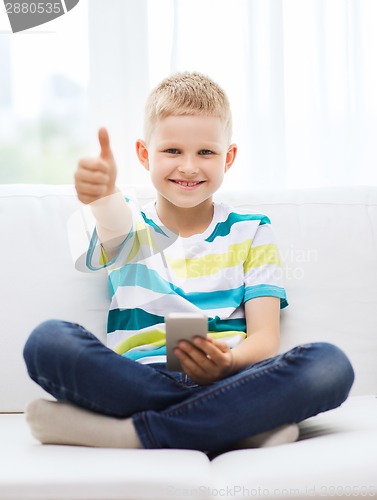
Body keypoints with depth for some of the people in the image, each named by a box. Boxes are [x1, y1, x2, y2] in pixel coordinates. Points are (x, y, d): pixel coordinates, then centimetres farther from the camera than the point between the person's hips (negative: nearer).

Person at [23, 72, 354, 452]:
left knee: (330, 365, -28)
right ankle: (238, 424, -29)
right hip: (138, 383, 0)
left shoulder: (251, 232, 15)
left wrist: (227, 362, -20)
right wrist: (101, 194, -40)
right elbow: (115, 223, -14)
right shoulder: (131, 225, 13)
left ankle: (134, 432, -28)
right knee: (49, 340, -29)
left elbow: (265, 337, 4)